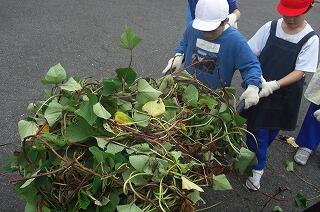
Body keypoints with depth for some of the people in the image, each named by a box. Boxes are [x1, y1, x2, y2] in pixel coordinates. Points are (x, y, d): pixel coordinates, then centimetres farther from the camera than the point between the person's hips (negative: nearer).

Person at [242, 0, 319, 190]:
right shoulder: (271, 27, -8)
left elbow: (300, 72, -13)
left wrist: (274, 85, -26)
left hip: (285, 95, 0)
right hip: (259, 89, 1)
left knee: (271, 131, 16)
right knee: (257, 130, 5)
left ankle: (255, 155, 42)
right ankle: (258, 168, 26)